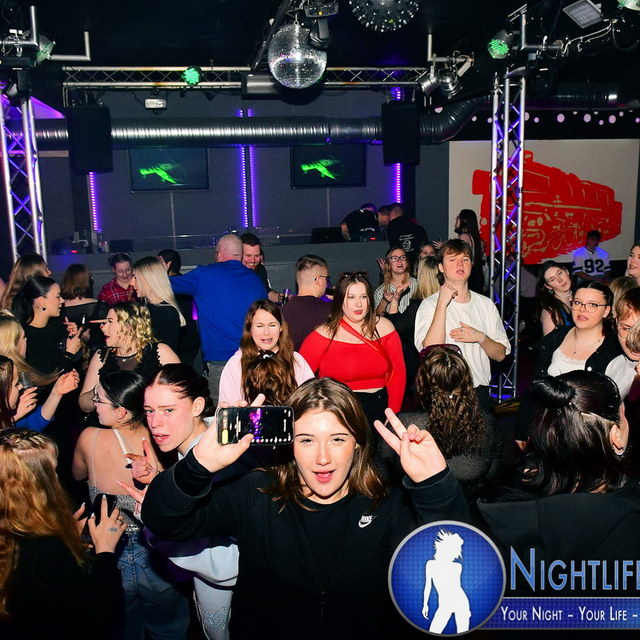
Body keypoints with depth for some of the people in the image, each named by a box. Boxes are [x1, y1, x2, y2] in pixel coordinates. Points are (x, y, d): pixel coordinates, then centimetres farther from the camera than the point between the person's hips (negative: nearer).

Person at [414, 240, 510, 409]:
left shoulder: (485, 304, 8)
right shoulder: (430, 304, -6)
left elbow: (501, 354, 7)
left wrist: (480, 337, -13)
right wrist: (442, 303, -20)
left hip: (479, 390, 4)